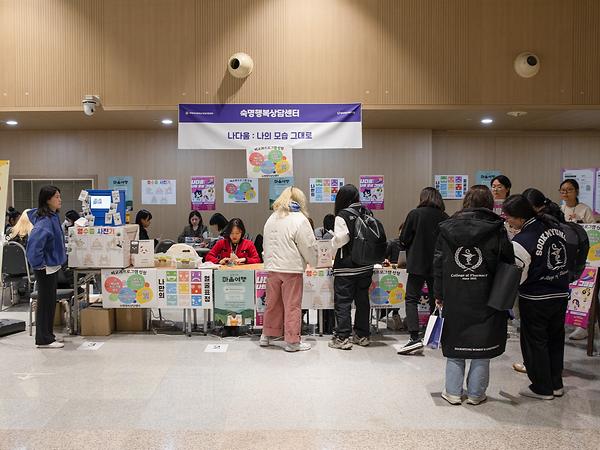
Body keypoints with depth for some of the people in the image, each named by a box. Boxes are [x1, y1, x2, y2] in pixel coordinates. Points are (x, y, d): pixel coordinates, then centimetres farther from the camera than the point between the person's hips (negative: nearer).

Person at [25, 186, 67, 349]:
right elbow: (34, 242, -31)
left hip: (52, 266, 9)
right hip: (46, 268, -9)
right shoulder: (45, 220, -21)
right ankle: (44, 339, 9)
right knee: (46, 302, -1)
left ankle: (47, 335, 27)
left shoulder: (53, 217, 8)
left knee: (49, 302, 16)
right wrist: (39, 263, -21)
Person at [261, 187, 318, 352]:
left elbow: (266, 244, 14)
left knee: (273, 303, 16)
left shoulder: (271, 219, 10)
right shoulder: (299, 219, -9)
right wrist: (314, 262, 9)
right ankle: (292, 341, 9)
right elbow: (309, 246, -7)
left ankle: (266, 335, 26)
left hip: (272, 267, 6)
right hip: (291, 269, -6)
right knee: (292, 305, 2)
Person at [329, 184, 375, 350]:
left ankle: (342, 337, 3)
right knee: (362, 299, 14)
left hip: (346, 267, -6)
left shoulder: (342, 216, -14)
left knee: (343, 302, 2)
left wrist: (333, 240, 4)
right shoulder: (367, 213, 3)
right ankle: (362, 335, 23)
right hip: (366, 265, 6)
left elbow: (339, 240, -16)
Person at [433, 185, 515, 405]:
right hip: (486, 301, -1)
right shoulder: (497, 230, -6)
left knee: (455, 344, 13)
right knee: (482, 346, 11)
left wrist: (438, 294, 9)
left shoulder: (447, 228, -1)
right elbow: (509, 264, -3)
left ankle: (453, 392, 19)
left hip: (454, 299, 2)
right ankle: (475, 393, 20)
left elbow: (438, 264, 2)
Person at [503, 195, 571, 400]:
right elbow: (566, 257, 12)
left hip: (535, 300, -7)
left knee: (535, 342, 9)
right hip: (561, 295, 7)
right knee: (555, 339, 18)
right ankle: (556, 384, 30)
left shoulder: (521, 242, -24)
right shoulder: (555, 227, -1)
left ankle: (542, 388, 19)